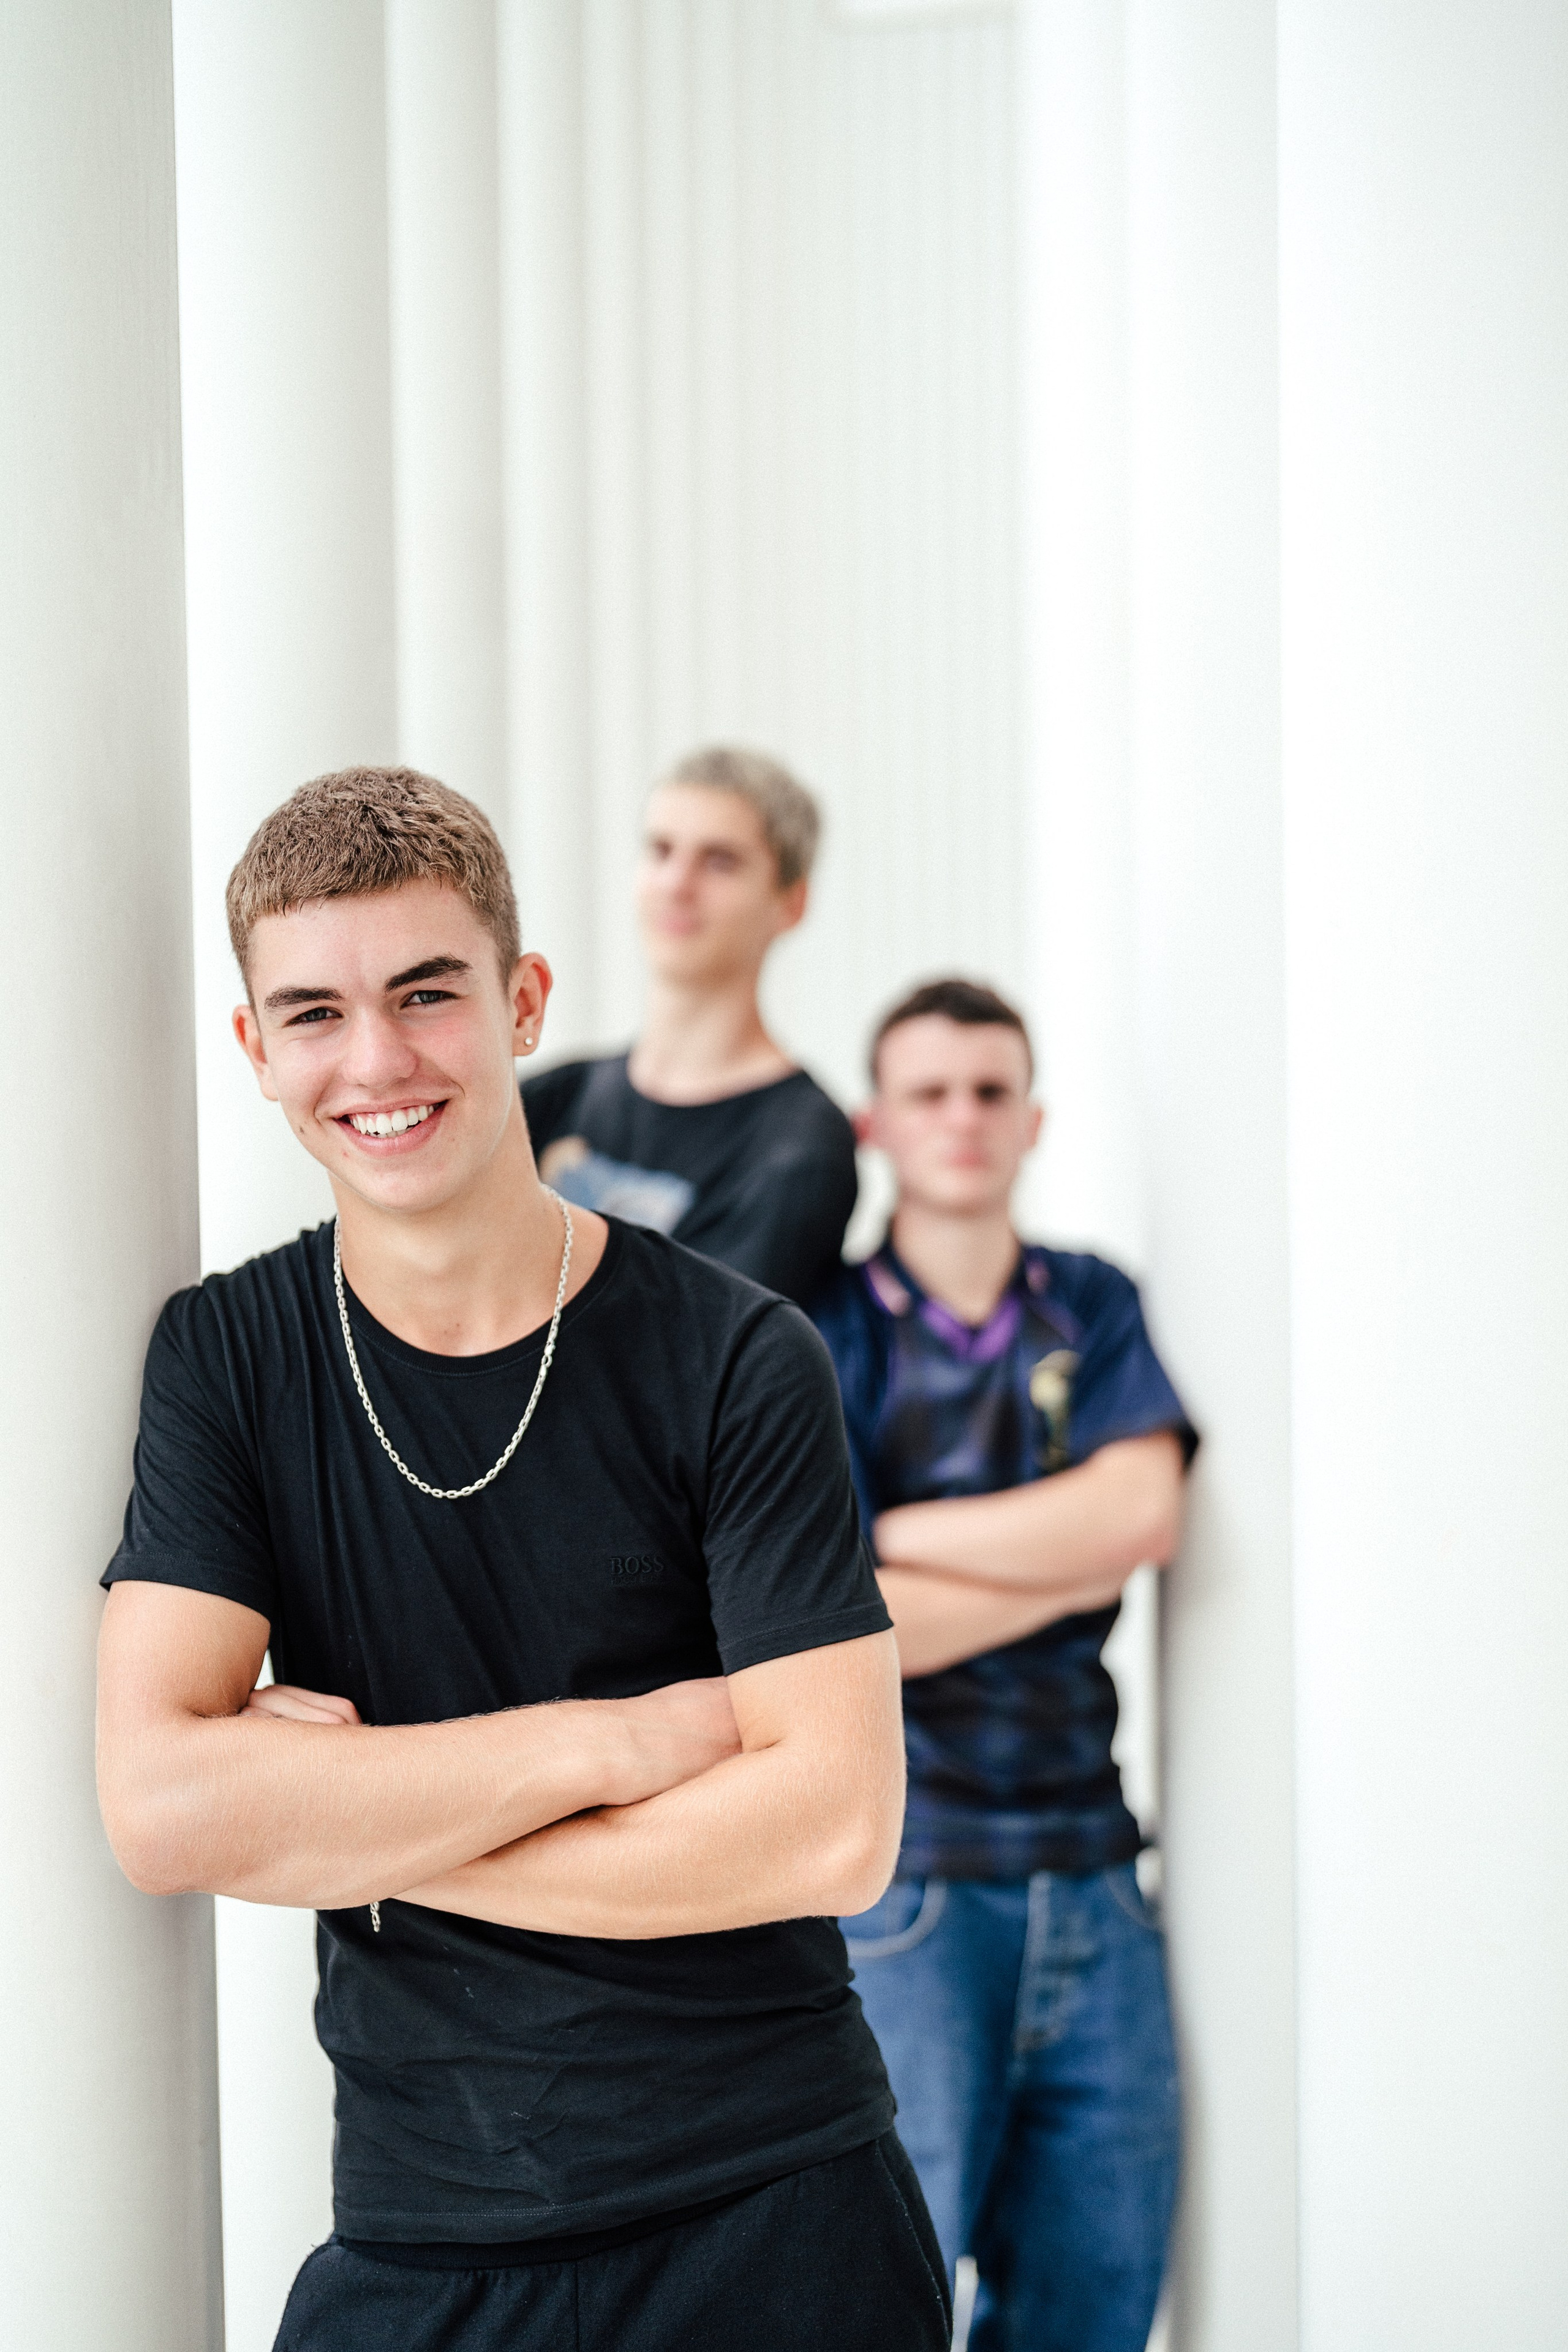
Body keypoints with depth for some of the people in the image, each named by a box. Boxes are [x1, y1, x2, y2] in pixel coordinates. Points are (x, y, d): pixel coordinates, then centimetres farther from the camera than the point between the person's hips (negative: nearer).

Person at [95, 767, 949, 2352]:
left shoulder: (736, 1362, -8)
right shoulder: (229, 1361, -1)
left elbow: (832, 1829, -15)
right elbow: (159, 1807, -13)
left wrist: (342, 1822, -14)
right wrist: (620, 1742, -18)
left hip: (773, 2221, -2)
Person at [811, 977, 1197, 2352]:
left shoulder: (1094, 1309, 12)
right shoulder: (824, 1338, -1)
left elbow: (1143, 1512, -6)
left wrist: (887, 1531, -7)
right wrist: (1072, 1556, -6)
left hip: (1089, 1877, 4)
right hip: (902, 1888, -4)